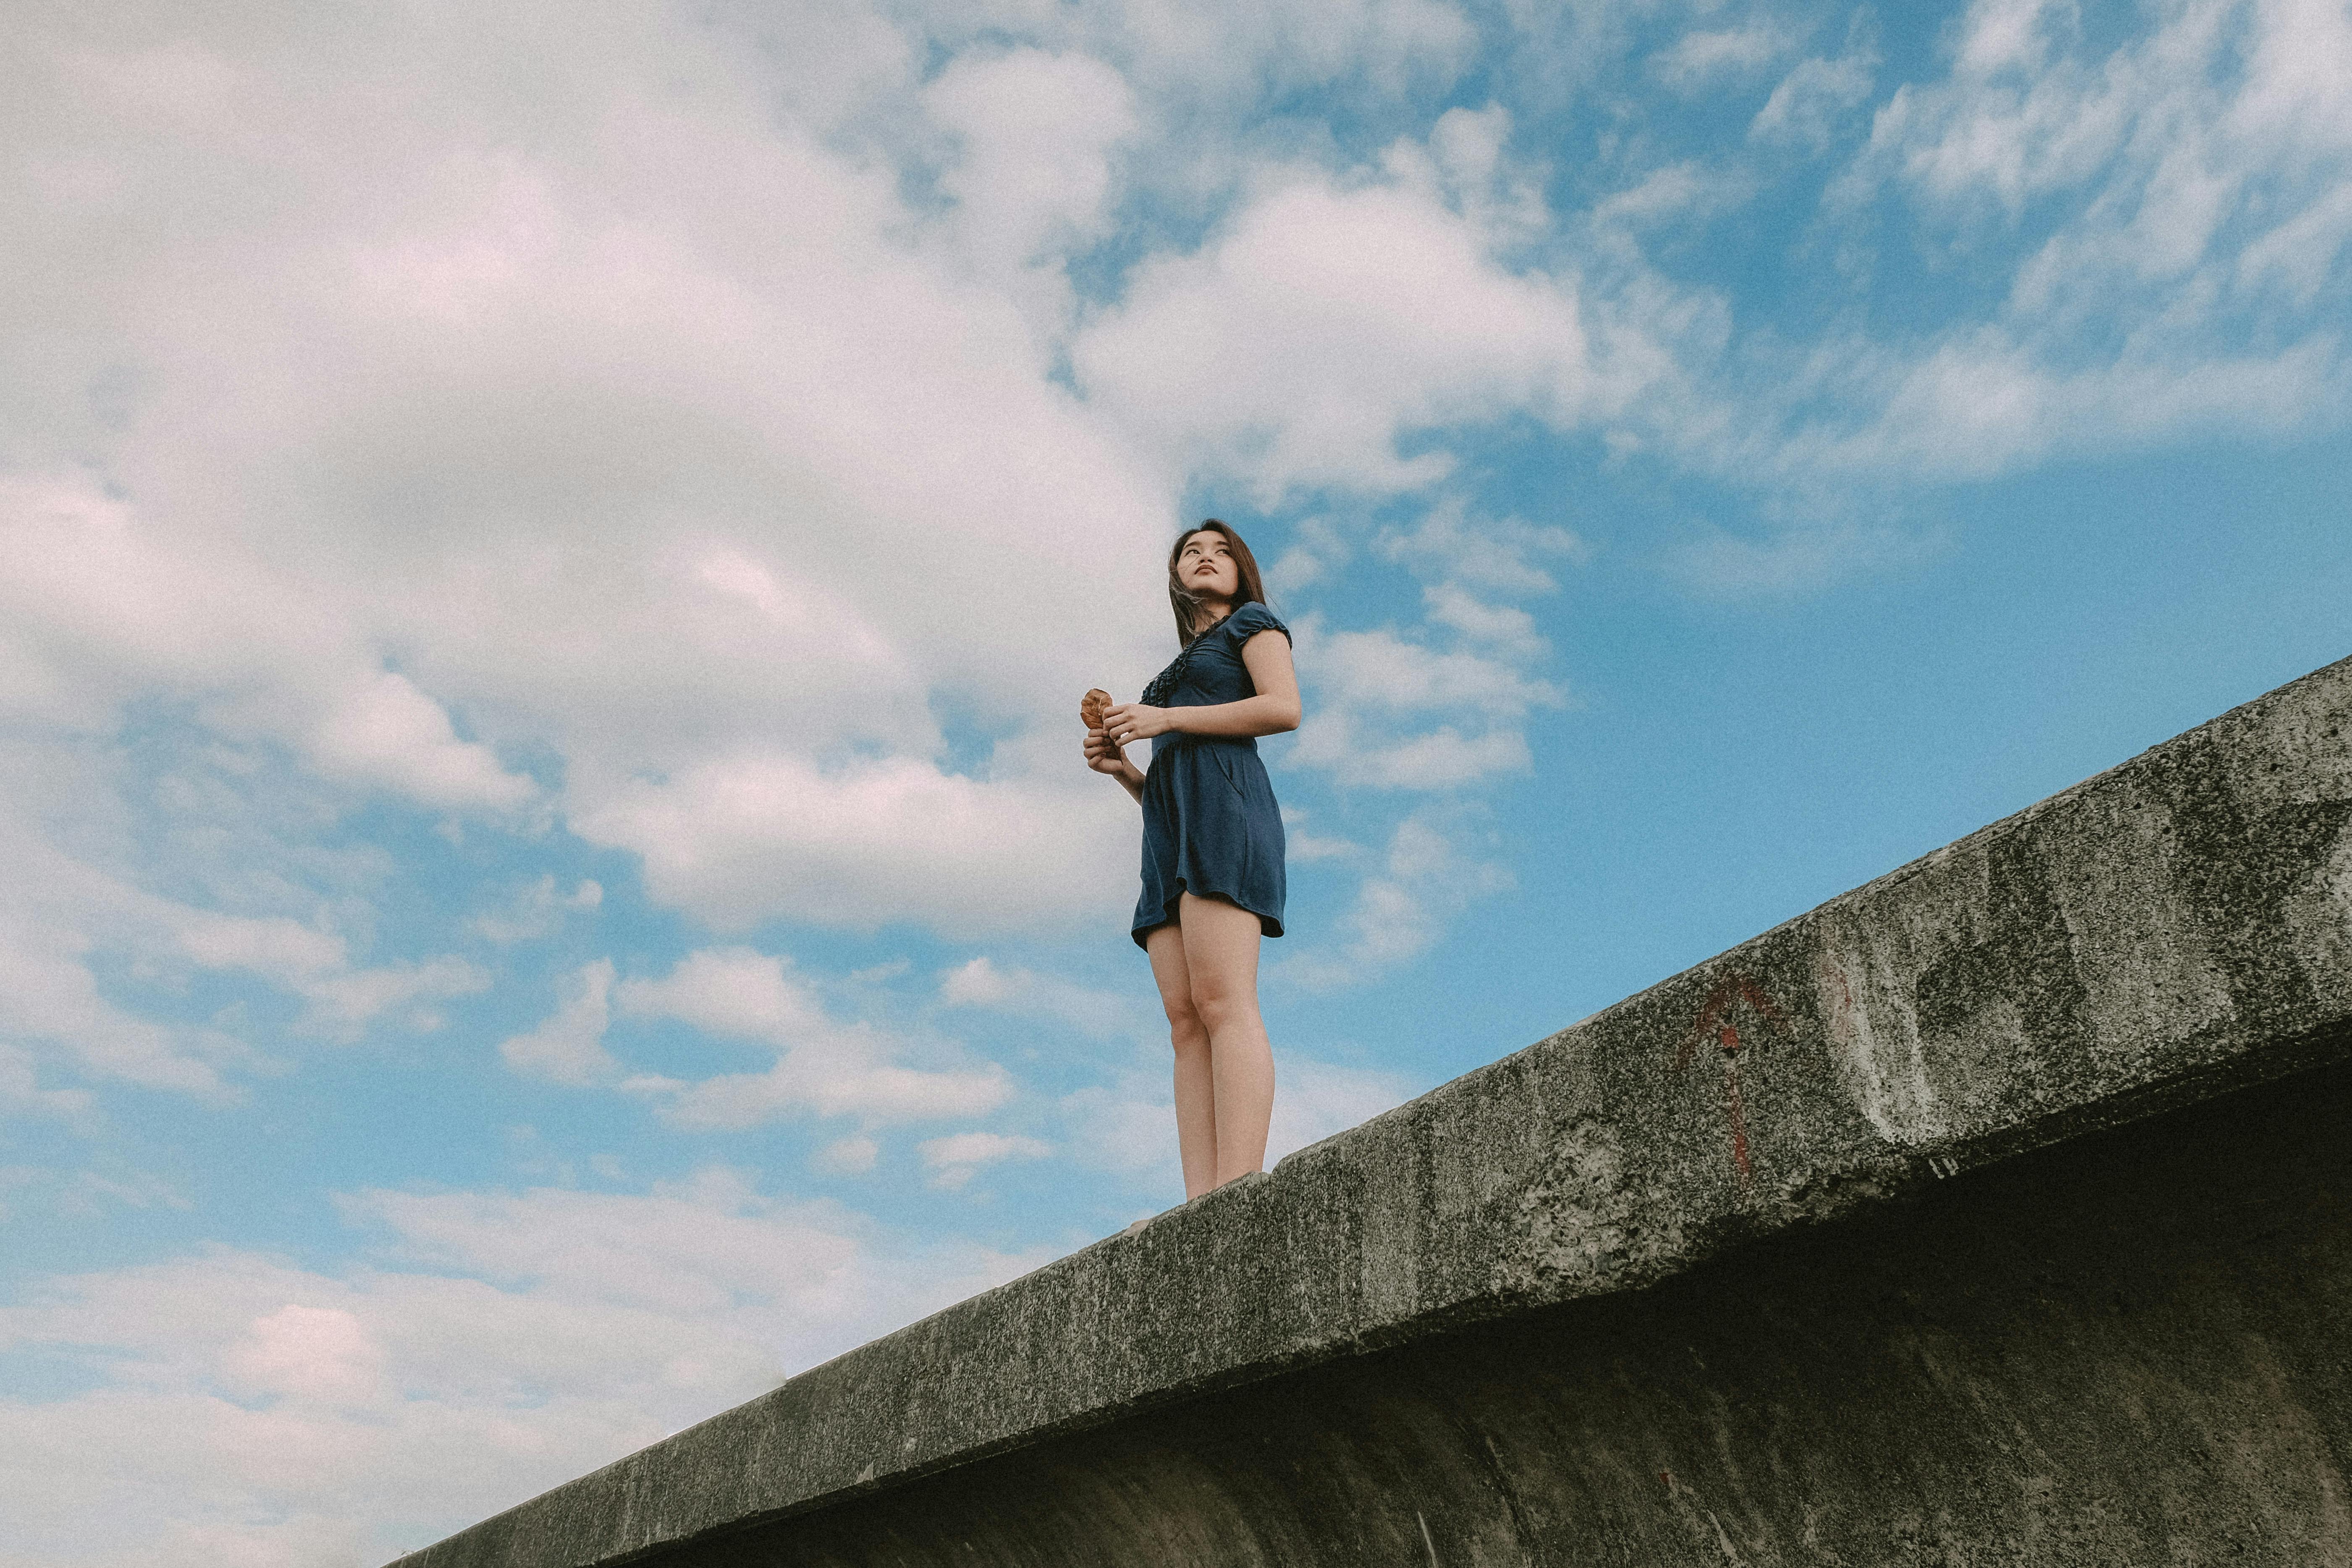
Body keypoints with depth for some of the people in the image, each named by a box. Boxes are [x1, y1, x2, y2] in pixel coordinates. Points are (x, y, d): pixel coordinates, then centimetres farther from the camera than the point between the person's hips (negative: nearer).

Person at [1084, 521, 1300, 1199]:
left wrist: (1164, 719, -5)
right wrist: (1118, 765, 10)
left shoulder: (1253, 622, 16)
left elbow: (1285, 708, -5)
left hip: (1222, 801, -7)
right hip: (1170, 837, 7)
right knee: (1187, 1022, -9)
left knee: (1221, 1001, -23)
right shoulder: (1177, 675, 35)